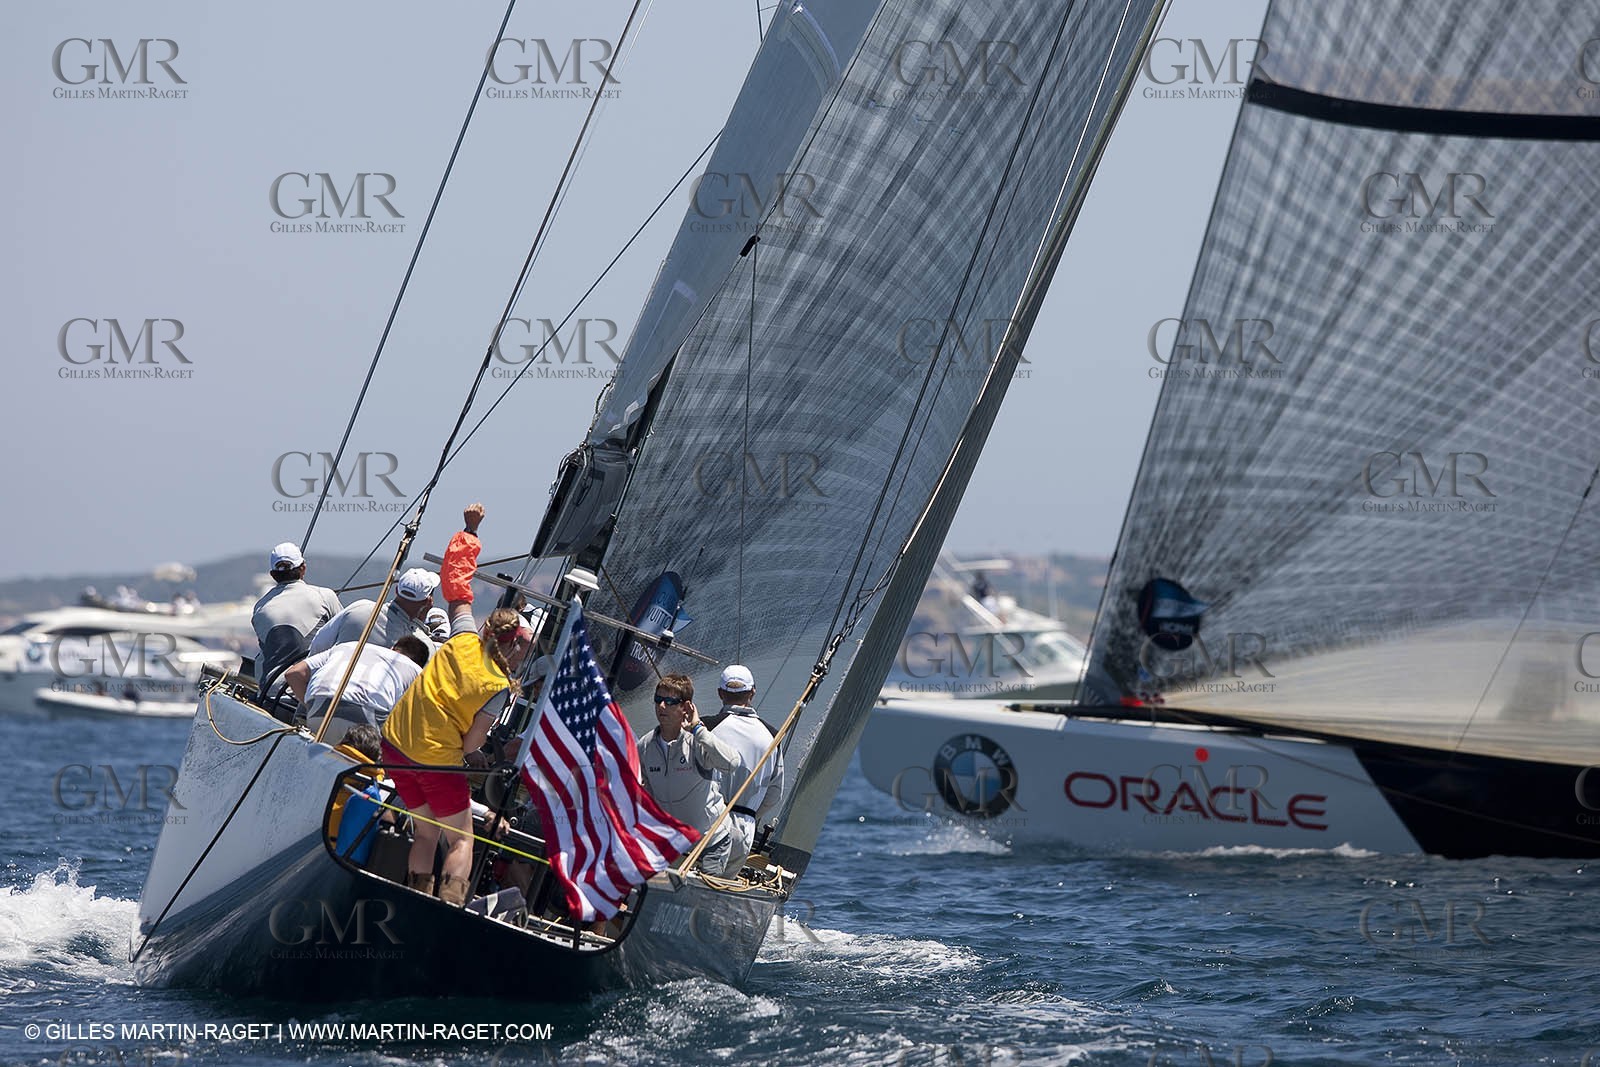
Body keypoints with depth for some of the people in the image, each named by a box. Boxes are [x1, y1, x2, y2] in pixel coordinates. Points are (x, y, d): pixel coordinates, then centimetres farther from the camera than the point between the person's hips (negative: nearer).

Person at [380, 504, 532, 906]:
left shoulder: (465, 640, -3)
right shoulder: (499, 689, -15)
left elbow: (457, 587, 7)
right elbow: (471, 744, -12)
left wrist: (471, 530, 16)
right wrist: (479, 760, 11)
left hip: (395, 742, 6)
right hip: (436, 760, -6)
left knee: (425, 832, 19)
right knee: (461, 839, 6)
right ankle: (448, 910, -10)